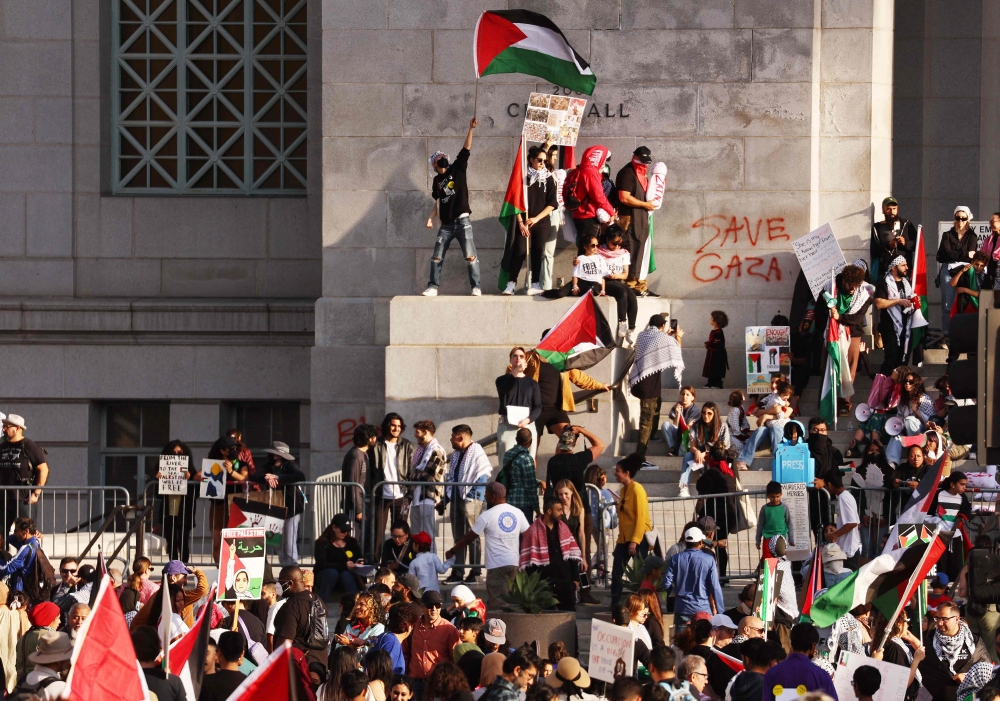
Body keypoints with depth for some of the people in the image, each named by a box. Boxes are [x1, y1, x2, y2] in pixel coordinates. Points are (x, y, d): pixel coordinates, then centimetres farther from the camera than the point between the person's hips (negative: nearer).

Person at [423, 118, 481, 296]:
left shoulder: (457, 169, 5)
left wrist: (471, 129, -15)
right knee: (437, 257, 1)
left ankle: (476, 287, -6)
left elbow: (466, 149, -4)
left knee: (470, 256, -10)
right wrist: (431, 217, 6)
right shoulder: (437, 181, 14)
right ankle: (433, 287, 8)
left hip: (463, 221, -4)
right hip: (446, 224, 4)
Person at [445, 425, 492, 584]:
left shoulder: (477, 453, -9)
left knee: (472, 538, -5)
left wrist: (473, 496, -18)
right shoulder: (455, 455, 18)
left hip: (470, 500, -9)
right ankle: (457, 572, 11)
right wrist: (449, 495, 15)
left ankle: (474, 572, -2)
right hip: (456, 499, 9)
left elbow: (482, 478, -14)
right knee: (458, 538, 9)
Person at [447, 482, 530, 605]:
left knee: (498, 603, -4)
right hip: (514, 563, 6)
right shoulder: (517, 513, 5)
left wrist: (452, 551, 13)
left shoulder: (487, 516, -8)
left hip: (497, 565, -6)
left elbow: (468, 538, -1)